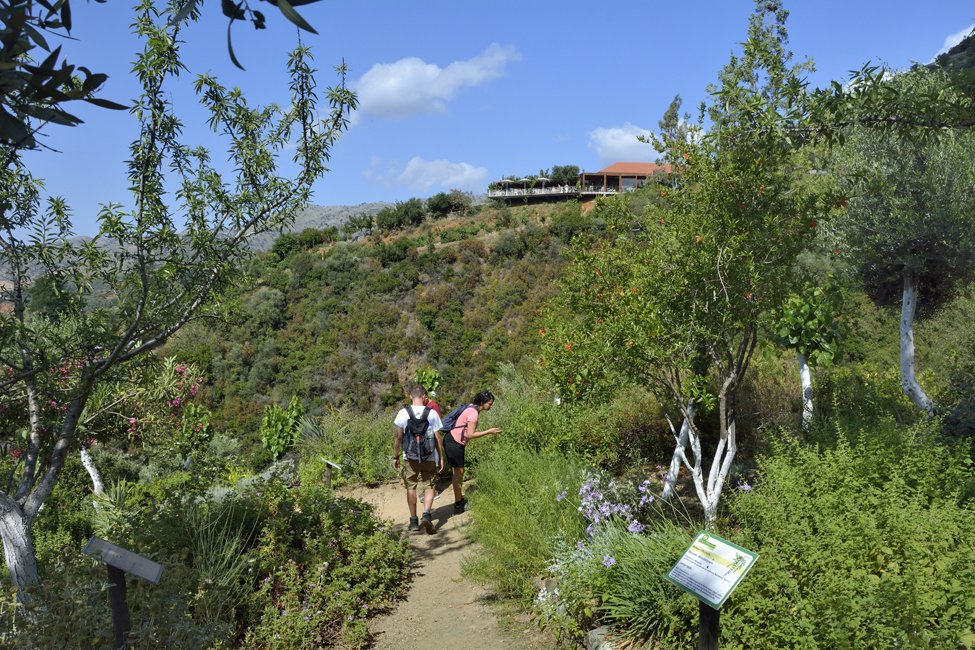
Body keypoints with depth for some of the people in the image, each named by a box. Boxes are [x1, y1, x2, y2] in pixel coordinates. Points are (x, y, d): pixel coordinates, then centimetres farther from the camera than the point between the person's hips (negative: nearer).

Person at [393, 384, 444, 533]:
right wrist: (441, 458, 6)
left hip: (410, 457, 1)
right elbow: (438, 438, -3)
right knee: (429, 487, 9)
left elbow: (398, 437, -3)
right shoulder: (432, 413, -7)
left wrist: (395, 456, 8)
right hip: (429, 457, -1)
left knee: (411, 487, 13)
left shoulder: (403, 413, -6)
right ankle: (426, 514, -12)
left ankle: (414, 521, 19)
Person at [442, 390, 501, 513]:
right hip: (454, 444, -10)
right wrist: (489, 432, -18)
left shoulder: (472, 408, 9)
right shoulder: (473, 413, -20)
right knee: (458, 473, 1)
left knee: (458, 472, 19)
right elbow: (470, 435, -23)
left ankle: (459, 499, 31)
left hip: (453, 441, 10)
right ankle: (458, 505, 10)